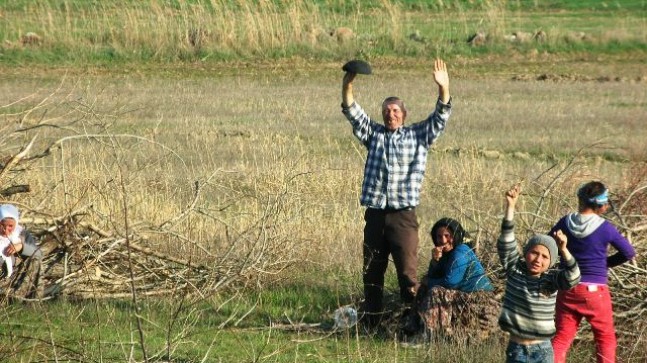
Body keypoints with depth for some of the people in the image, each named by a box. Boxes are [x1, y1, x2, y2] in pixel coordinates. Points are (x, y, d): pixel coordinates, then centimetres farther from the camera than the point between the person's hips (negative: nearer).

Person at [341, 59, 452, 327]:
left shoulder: (417, 136, 8)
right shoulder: (374, 134, 14)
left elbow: (440, 117, -3)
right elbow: (353, 113, 5)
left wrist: (443, 89, -19)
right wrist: (347, 87, -12)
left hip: (403, 216, -3)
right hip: (375, 215, 3)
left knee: (408, 272, -6)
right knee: (372, 272, 9)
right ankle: (370, 322, 17)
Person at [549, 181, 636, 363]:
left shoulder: (566, 222, -7)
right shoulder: (605, 228, -13)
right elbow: (629, 252, -2)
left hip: (568, 290, 2)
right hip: (595, 290, -2)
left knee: (562, 336, 10)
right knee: (605, 338, 13)